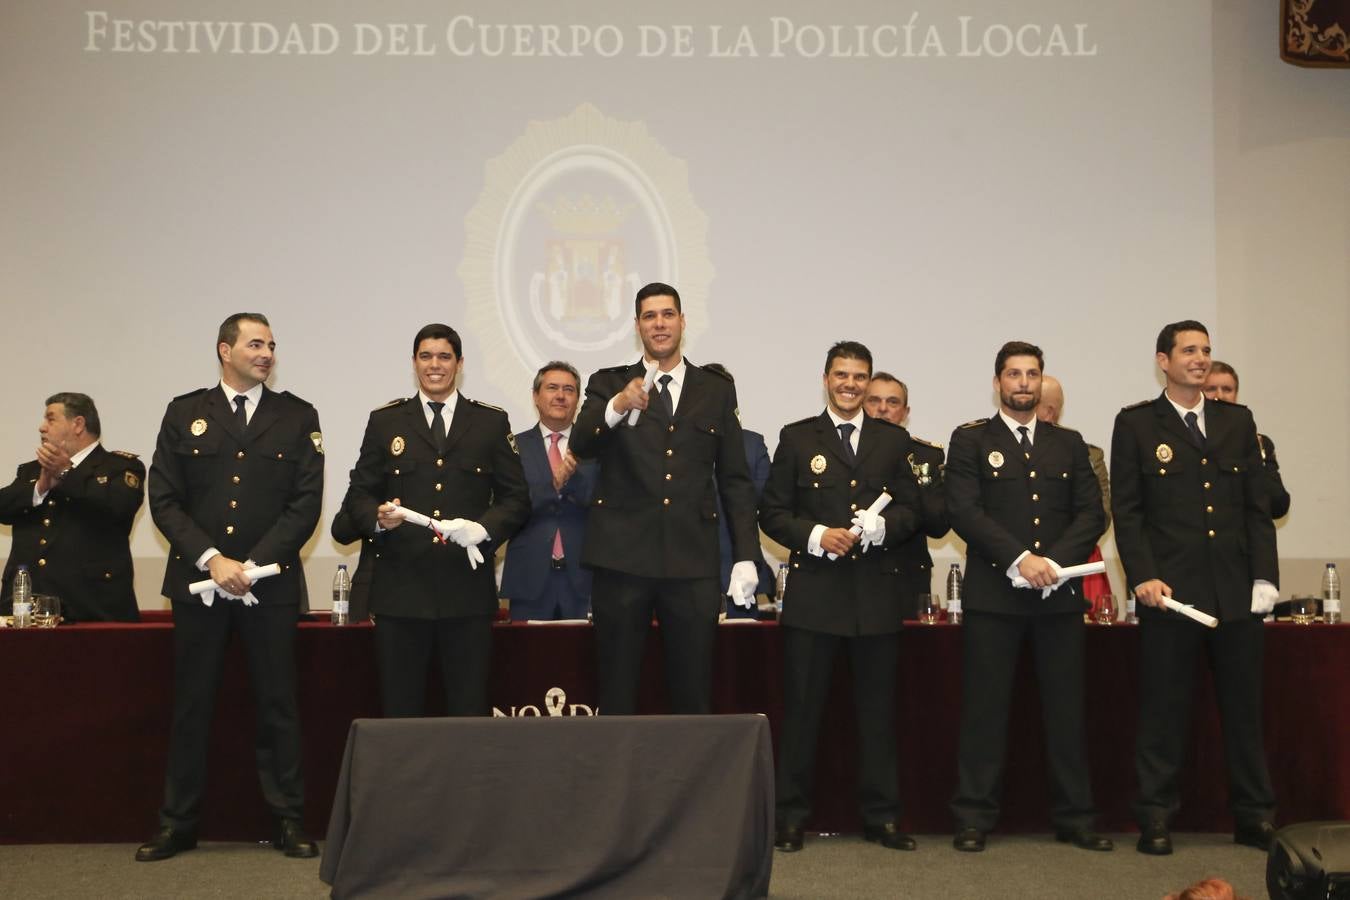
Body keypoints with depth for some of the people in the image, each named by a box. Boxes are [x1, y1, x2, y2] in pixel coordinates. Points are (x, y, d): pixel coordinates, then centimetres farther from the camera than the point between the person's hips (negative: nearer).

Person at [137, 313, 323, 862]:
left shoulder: (298, 417, 5)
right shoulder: (185, 414, 7)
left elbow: (306, 503, -1)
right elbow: (164, 499, 1)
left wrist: (253, 565, -10)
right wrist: (212, 559, -11)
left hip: (271, 584, -1)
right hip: (197, 580, 1)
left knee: (277, 704, 4)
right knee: (191, 703, 7)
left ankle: (289, 822, 12)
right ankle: (177, 823, 18)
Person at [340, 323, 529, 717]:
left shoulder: (492, 422, 10)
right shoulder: (385, 422, 11)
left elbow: (516, 498, 8)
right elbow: (358, 496, 9)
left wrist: (484, 528, -11)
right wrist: (378, 518, -13)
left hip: (468, 586, 0)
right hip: (401, 588, 0)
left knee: (470, 711, 3)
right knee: (400, 713, 5)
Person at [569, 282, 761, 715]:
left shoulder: (717, 391, 11)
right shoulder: (608, 384, 7)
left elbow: (735, 480, 11)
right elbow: (580, 445, -10)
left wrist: (746, 556, 4)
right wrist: (617, 406, -30)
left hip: (693, 561, 1)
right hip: (623, 556, -1)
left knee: (694, 693, 6)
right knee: (617, 693, 6)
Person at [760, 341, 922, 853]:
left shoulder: (894, 440, 11)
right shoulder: (797, 438, 6)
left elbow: (911, 511, 8)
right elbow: (772, 513, 3)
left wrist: (881, 527, -12)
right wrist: (815, 535, -14)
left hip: (876, 590, 2)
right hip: (814, 590, -1)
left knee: (877, 708, 8)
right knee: (802, 707, 2)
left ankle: (881, 816, 19)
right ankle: (790, 817, 12)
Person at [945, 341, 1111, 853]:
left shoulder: (1069, 444, 15)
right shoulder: (970, 440, 5)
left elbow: (1092, 514, 7)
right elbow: (963, 510, -6)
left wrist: (1055, 562, -9)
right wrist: (1019, 558, -15)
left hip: (1059, 594, 3)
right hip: (993, 594, -3)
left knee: (1066, 708, 6)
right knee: (985, 709, 0)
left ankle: (1074, 819, 15)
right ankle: (974, 820, 7)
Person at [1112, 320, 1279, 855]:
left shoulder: (1237, 421, 12)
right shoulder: (1136, 424, 3)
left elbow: (1258, 506, 10)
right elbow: (1127, 510, -2)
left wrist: (1264, 577, 1)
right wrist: (1142, 576, -13)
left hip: (1236, 591, 3)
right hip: (1169, 589, -3)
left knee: (1244, 707, 9)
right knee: (1163, 709, 3)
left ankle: (1254, 817, 20)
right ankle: (1156, 818, 11)